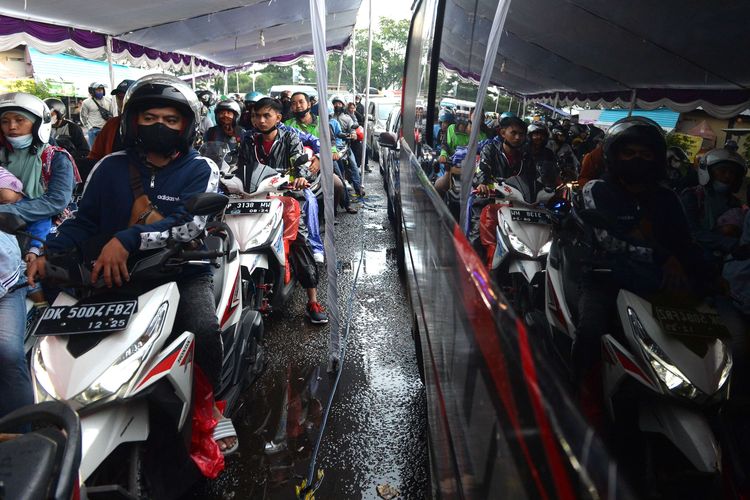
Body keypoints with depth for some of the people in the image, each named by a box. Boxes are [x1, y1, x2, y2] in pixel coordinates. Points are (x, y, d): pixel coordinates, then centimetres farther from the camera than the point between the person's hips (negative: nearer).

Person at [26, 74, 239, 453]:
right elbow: (83, 219, 12)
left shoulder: (201, 169, -1)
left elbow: (191, 223, -17)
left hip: (183, 271, -3)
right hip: (116, 274, 4)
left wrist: (128, 240, -29)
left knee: (203, 330, -27)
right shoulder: (110, 168, 10)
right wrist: (51, 253, -7)